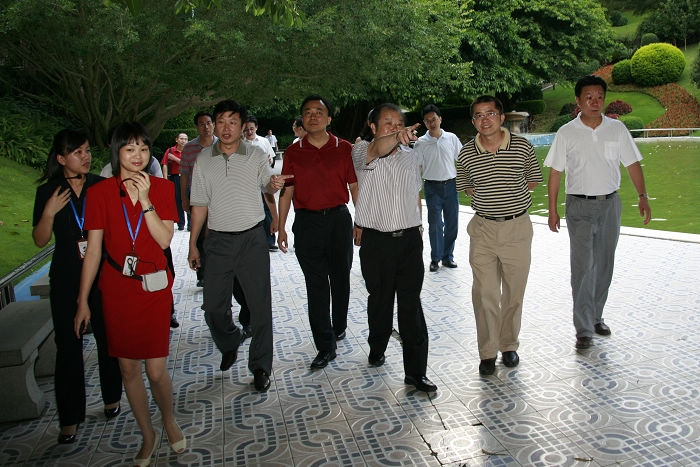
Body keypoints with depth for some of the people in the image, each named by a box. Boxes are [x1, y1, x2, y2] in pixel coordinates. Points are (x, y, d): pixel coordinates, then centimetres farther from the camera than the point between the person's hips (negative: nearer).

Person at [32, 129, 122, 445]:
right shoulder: (48, 192, 0)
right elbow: (40, 241, 1)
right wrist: (49, 212, -14)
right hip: (66, 279, 0)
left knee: (107, 338, 9)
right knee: (68, 345, 3)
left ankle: (112, 398, 30)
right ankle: (70, 418, 16)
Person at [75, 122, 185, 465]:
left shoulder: (161, 187, -1)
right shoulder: (100, 192, -2)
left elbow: (164, 239, -10)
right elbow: (93, 249, 0)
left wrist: (145, 199, -19)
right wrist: (83, 301, 1)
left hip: (154, 286, 0)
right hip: (117, 289, 1)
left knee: (156, 370, 0)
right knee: (129, 369, 9)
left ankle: (169, 420, 31)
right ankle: (148, 434, 31)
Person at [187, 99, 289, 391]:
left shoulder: (256, 154, 2)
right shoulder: (204, 159, 5)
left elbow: (267, 183, -5)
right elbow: (200, 204, 9)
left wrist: (274, 184, -31)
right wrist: (193, 243, 8)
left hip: (252, 238, -2)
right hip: (218, 240, 2)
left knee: (260, 306, 1)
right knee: (213, 306, 7)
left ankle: (260, 367, 17)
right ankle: (229, 346, 37)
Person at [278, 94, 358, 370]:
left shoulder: (344, 149, 3)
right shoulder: (293, 152, 4)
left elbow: (354, 187, 5)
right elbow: (286, 191, 6)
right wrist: (281, 227, 4)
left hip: (338, 218, 1)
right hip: (307, 222, 0)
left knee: (340, 278, 13)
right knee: (316, 284, -1)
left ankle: (339, 327, 36)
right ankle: (325, 346, 4)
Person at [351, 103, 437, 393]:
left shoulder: (411, 155, 11)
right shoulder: (362, 151, -5)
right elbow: (378, 149, -31)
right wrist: (397, 138, -52)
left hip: (409, 239, 3)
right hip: (376, 241, -2)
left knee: (411, 305, -1)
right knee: (380, 299, 13)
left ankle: (416, 371, 4)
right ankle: (377, 348, 37)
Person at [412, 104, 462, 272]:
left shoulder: (452, 138, 4)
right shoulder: (421, 143, -1)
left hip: (451, 185, 2)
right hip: (432, 187, -2)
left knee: (452, 223, 7)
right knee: (435, 224, 0)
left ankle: (448, 257, 21)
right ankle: (435, 258, 13)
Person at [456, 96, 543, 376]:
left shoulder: (522, 147, -3)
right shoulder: (466, 154, -1)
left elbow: (534, 179, 10)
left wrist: (509, 195, -1)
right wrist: (486, 199, 2)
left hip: (517, 228, 0)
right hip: (483, 229, 0)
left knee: (514, 292, 11)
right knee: (484, 294, 2)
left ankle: (509, 345, 29)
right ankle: (488, 352, 15)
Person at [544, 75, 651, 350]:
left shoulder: (617, 129, 3)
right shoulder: (566, 133, -3)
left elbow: (632, 164, 6)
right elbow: (555, 172, -1)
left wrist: (643, 196, -6)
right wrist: (552, 209, -3)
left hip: (610, 204, 3)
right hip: (579, 206, -3)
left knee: (604, 265, 11)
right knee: (583, 267, -7)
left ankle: (596, 317, 27)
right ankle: (584, 330, -3)